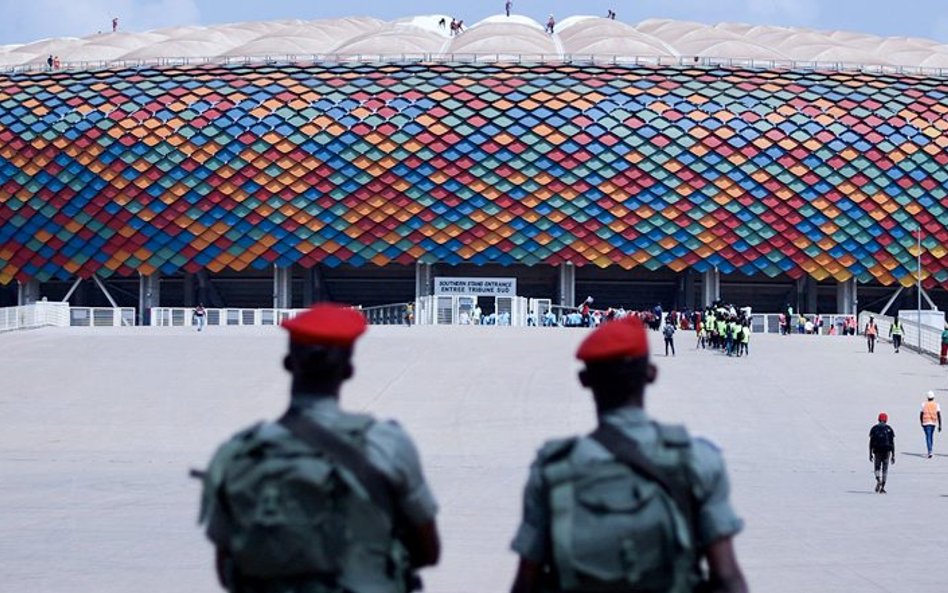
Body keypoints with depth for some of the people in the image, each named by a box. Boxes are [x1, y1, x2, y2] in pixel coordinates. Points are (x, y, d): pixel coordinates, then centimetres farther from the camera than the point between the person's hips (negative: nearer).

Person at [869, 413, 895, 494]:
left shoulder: (874, 429, 3)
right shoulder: (889, 429, 3)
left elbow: (871, 442, 0)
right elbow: (892, 443, 1)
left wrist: (870, 454, 4)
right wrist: (893, 456, 4)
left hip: (877, 451, 0)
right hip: (887, 451, 0)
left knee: (877, 468, 10)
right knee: (885, 469, 8)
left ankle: (878, 480, -20)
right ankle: (882, 488, 3)